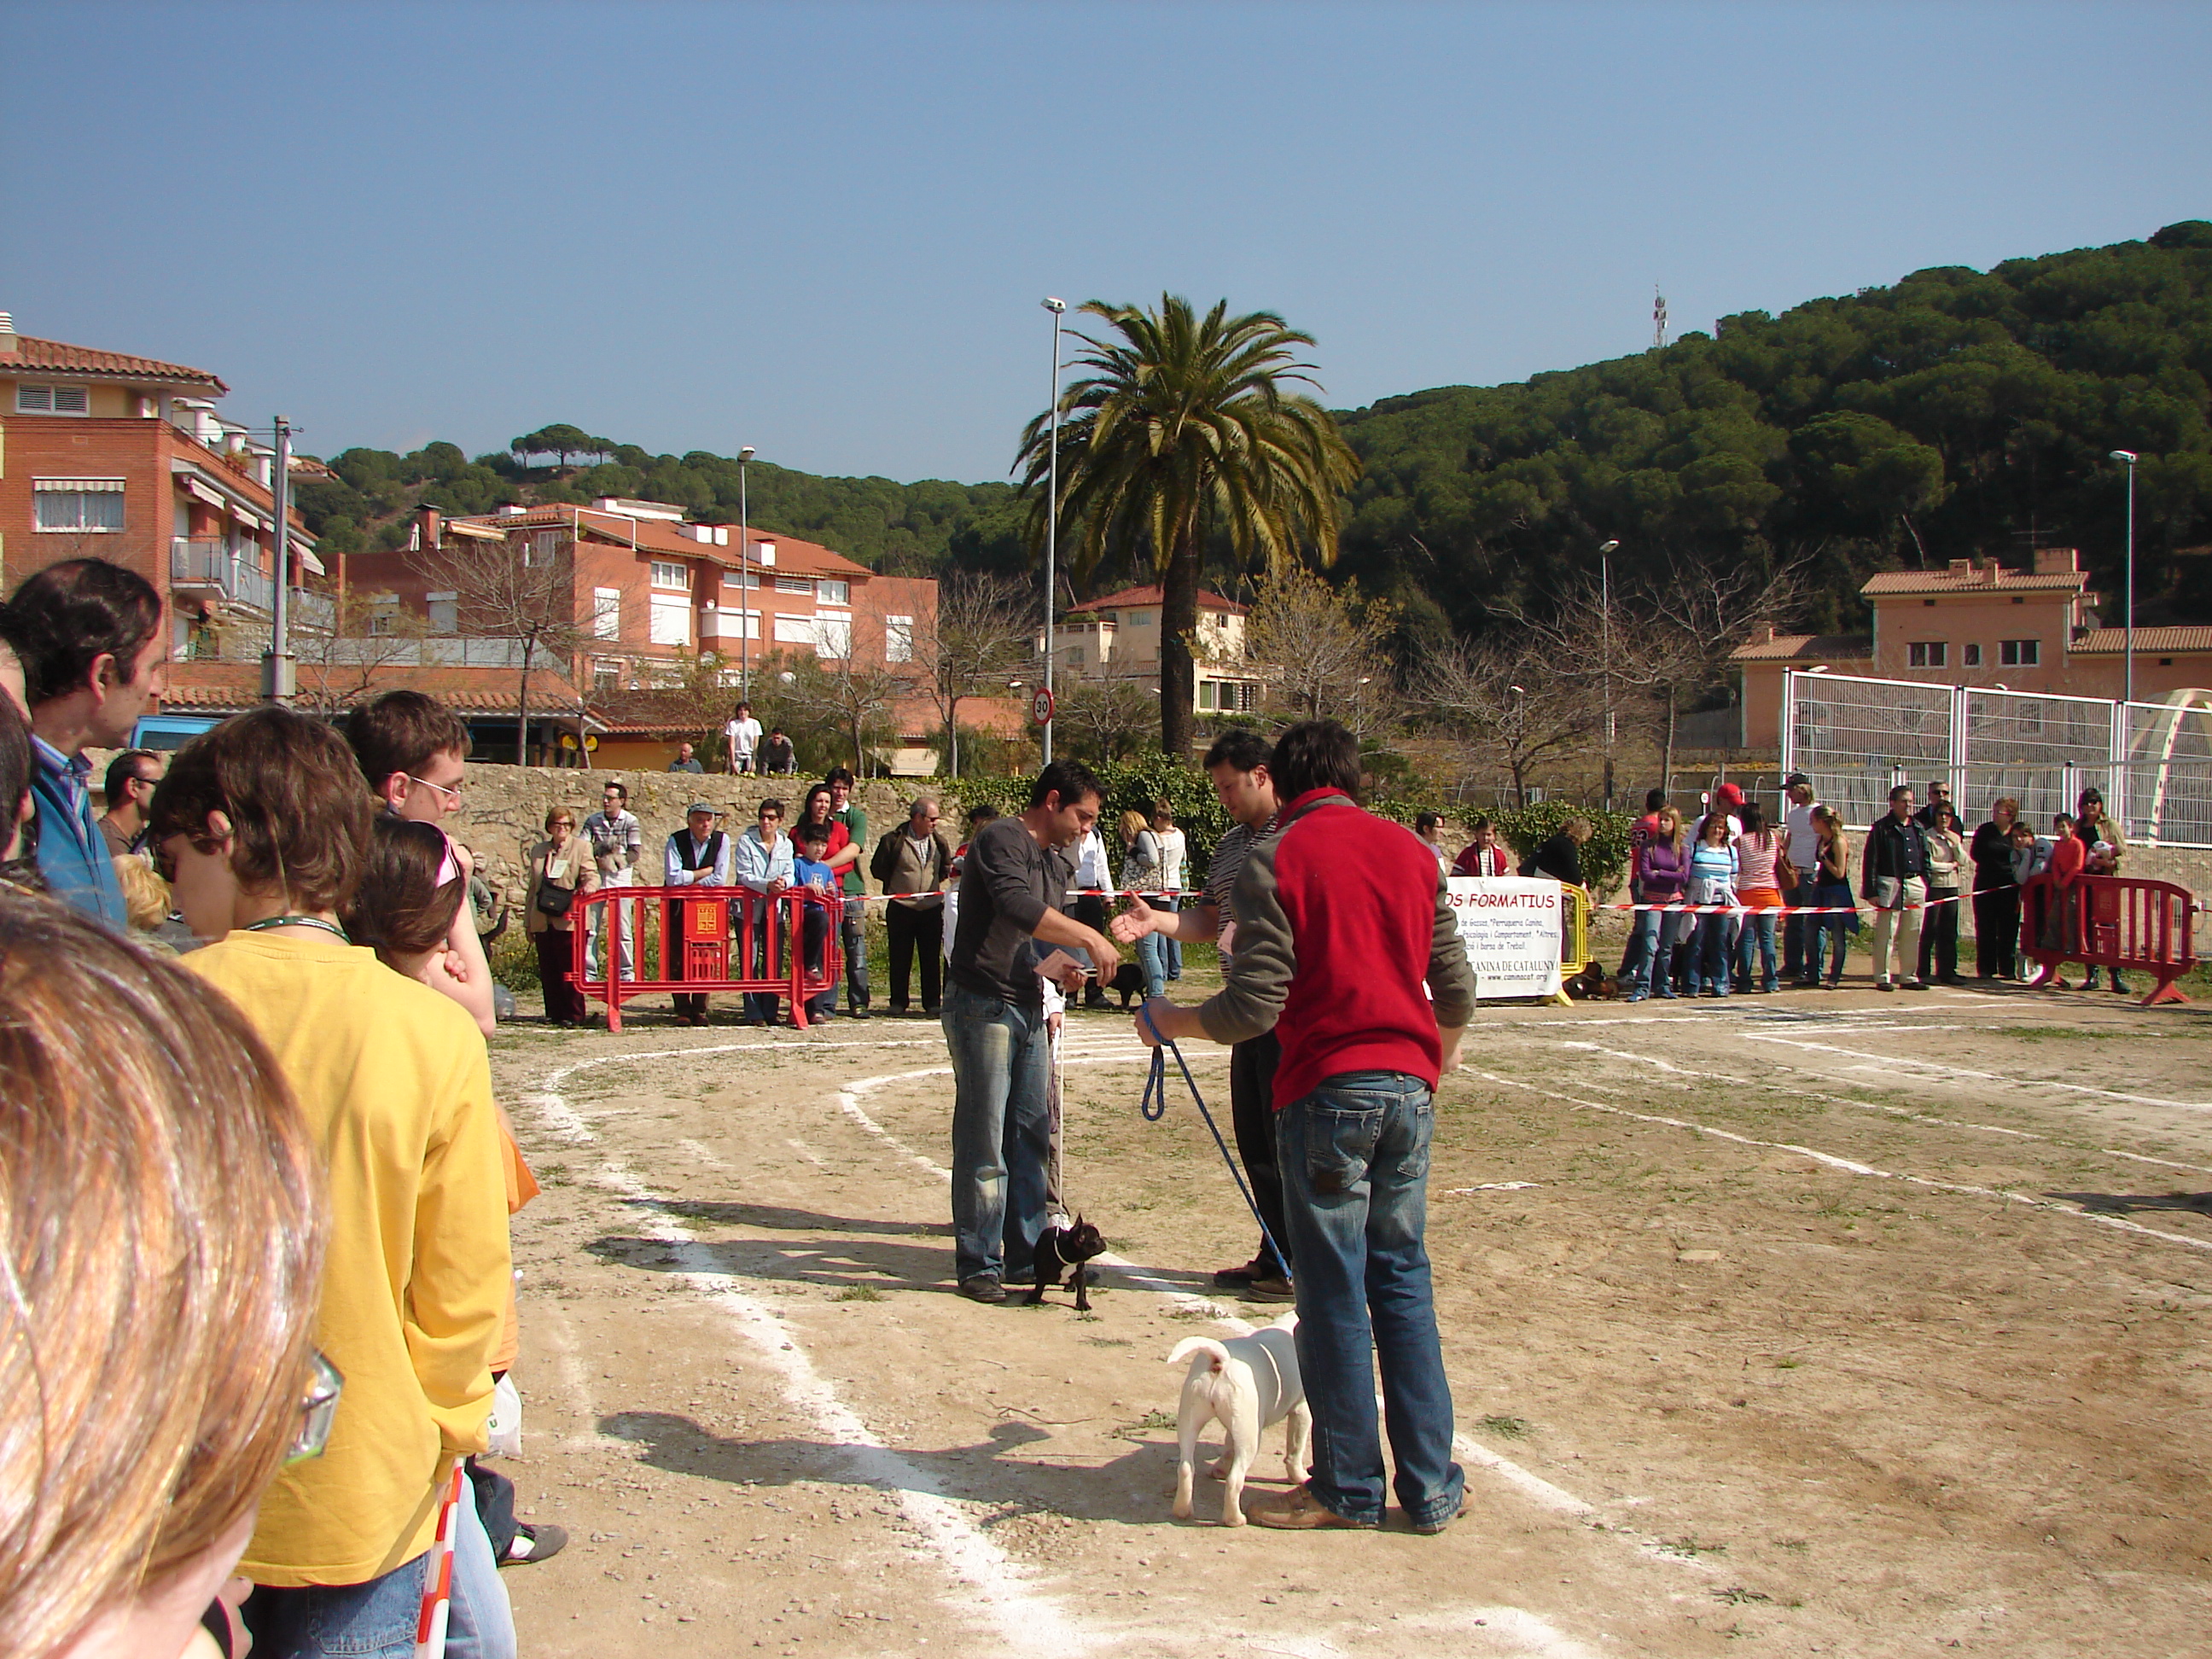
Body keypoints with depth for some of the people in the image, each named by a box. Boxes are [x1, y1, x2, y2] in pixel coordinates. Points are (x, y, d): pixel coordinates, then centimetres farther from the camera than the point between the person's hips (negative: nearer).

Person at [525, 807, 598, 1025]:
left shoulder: (581, 847, 6)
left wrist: (588, 888, -29)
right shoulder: (538, 851, 18)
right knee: (548, 971, 5)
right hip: (542, 921, 5)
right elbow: (533, 887, 21)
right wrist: (528, 921, 19)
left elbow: (591, 875, -5)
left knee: (570, 969, -5)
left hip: (569, 920, -5)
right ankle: (555, 1013, 13)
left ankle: (574, 1014, 0)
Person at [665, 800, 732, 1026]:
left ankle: (700, 1010, 5)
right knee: (678, 958, -4)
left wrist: (690, 880, -11)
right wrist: (705, 872, -13)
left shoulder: (721, 840, -5)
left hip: (708, 906, 1)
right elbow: (673, 878, -19)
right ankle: (683, 1011, 3)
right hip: (678, 906, -1)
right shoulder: (676, 841, -8)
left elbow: (719, 879, -11)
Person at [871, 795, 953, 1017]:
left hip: (931, 908, 3)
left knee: (931, 959, 4)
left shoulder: (939, 842, 9)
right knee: (900, 959, 4)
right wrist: (896, 883, 3)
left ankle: (932, 1005, 10)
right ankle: (898, 1004, 12)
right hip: (901, 908, -3)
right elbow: (877, 868, 3)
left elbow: (946, 868, 20)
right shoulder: (894, 840, -3)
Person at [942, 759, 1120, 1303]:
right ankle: (978, 1264, 1)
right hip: (983, 1007, -9)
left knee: (1032, 1137, 10)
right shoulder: (1001, 839, -11)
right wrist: (1089, 938, -28)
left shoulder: (1059, 863, 17)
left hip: (1029, 1010, 9)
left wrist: (1061, 967, 2)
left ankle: (1025, 1254, 19)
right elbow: (1018, 907, -29)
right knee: (983, 1141, -5)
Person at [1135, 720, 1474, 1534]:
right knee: (1404, 1279, 13)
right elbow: (1456, 988, 13)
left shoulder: (1275, 861, -6)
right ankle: (1432, 1486, 16)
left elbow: (1253, 1008, -11)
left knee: (1335, 1292, 4)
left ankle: (1348, 1488, 14)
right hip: (1409, 1085, 5)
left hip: (1326, 1090, -5)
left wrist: (1171, 1022, 7)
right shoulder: (1412, 851, 9)